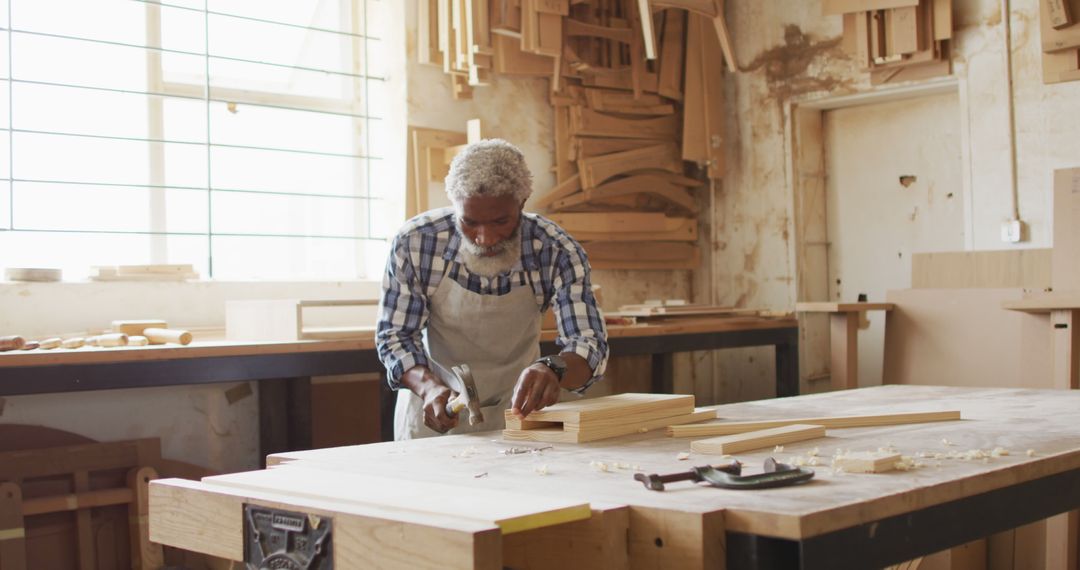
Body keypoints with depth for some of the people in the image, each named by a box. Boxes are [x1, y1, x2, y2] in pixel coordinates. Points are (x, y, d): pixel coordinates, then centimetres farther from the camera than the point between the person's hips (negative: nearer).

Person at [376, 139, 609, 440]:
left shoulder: (558, 251, -18)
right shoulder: (414, 243, -18)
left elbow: (589, 343, -20)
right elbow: (393, 335, -11)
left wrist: (554, 369, -43)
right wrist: (428, 387, -30)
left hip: (517, 408, 0)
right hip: (434, 405, 0)